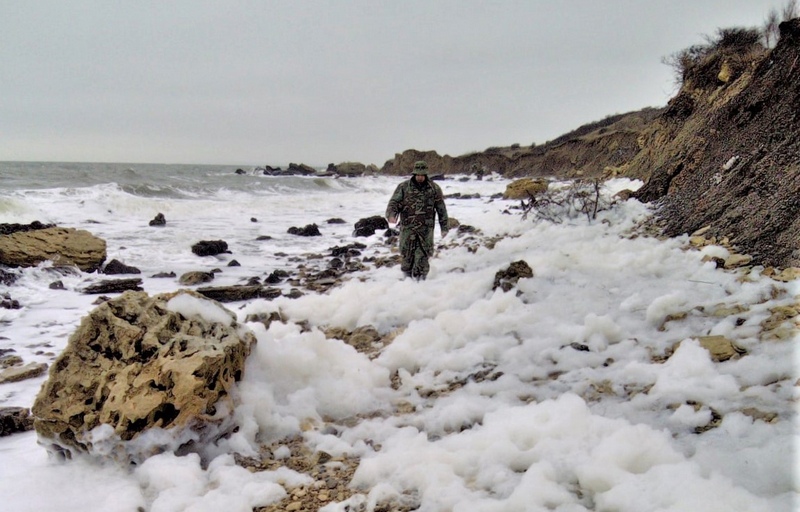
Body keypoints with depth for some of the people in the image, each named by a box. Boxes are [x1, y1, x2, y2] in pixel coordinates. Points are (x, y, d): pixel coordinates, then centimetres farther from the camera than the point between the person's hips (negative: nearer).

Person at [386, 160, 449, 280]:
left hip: (426, 229, 0)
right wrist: (391, 215, -26)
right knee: (407, 255, 8)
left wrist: (444, 227, 8)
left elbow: (441, 208, 7)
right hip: (407, 228, 1)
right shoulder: (403, 187, 0)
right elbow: (394, 202, -5)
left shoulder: (434, 188, 2)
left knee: (422, 257, -2)